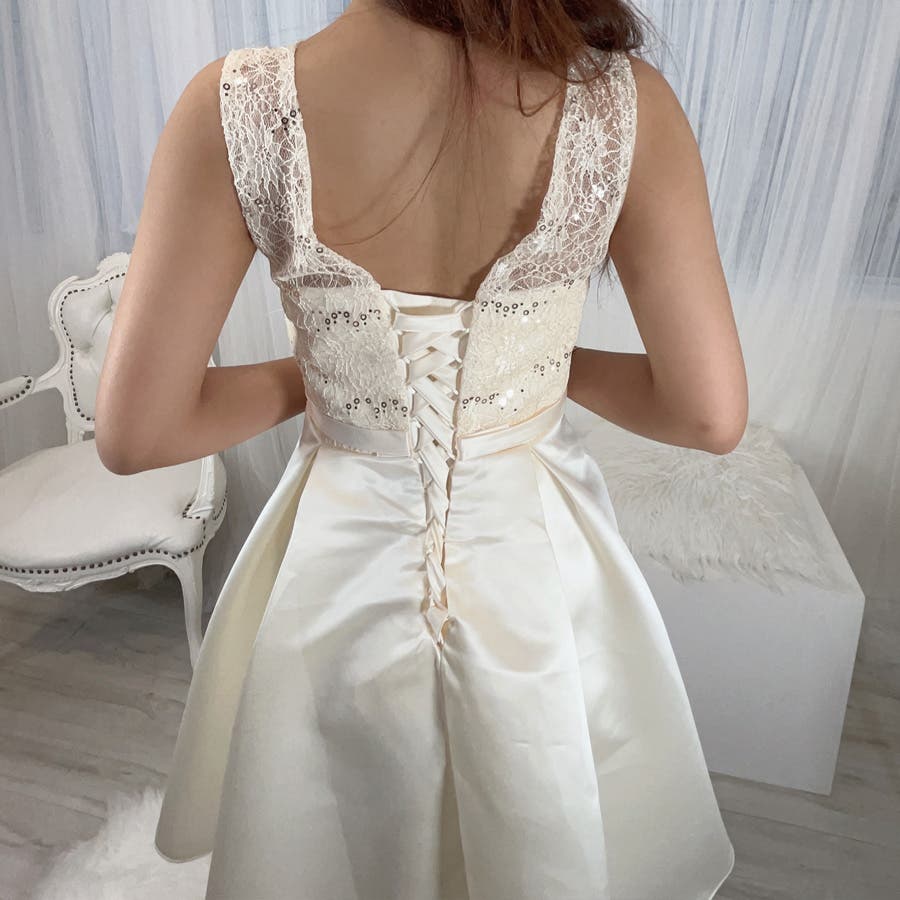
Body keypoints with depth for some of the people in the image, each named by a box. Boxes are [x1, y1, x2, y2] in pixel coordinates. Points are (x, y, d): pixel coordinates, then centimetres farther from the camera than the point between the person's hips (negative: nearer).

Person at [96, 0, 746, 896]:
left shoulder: (234, 108, -19)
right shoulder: (626, 103, -18)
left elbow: (135, 434, -16)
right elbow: (712, 415, -14)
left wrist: (306, 375, 1)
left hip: (341, 565, 1)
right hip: (539, 559, 1)